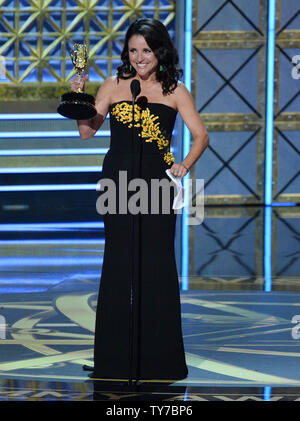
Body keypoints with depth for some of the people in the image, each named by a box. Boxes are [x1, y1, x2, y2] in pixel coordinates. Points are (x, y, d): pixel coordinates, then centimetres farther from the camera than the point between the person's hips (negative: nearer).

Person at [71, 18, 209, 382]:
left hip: (157, 183, -1)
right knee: (119, 264, 4)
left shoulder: (174, 91, 4)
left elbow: (200, 135, 3)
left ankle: (159, 358, 8)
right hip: (117, 182, 1)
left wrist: (183, 166, -10)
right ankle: (117, 357, 12)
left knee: (157, 265, -1)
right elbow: (87, 131, 6)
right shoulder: (113, 87, 7)